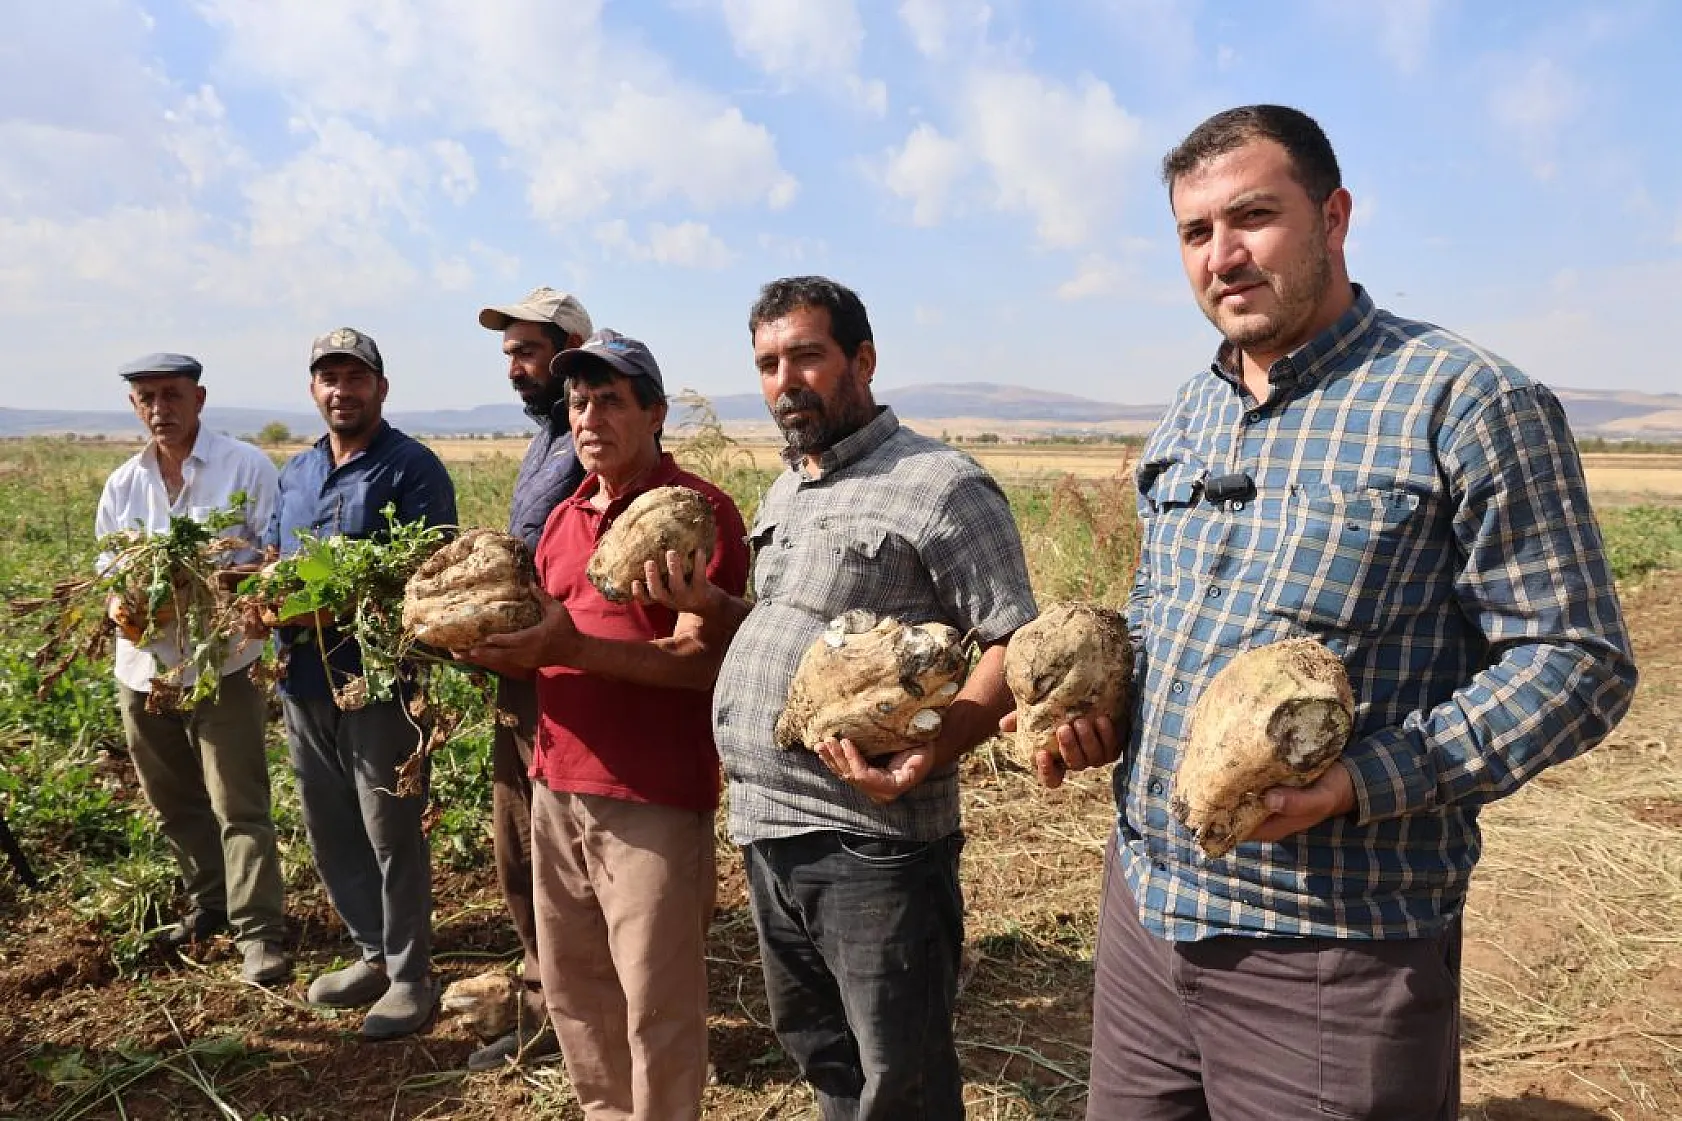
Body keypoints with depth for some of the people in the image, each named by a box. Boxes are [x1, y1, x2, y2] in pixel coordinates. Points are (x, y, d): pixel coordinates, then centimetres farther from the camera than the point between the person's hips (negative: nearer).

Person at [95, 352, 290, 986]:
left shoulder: (246, 467, -7)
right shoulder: (122, 484, 9)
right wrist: (124, 604, -11)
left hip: (222, 666, -6)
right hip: (143, 666, 6)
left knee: (239, 808, -4)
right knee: (174, 803, 19)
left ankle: (260, 932, 5)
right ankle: (208, 903, 37)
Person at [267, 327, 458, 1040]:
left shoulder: (412, 468, -8)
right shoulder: (295, 473, 16)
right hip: (303, 679, 8)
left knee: (391, 834, 2)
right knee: (329, 832, 17)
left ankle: (411, 976, 17)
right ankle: (373, 954, 34)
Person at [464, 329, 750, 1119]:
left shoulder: (698, 508, -10)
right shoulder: (564, 518, 13)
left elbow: (702, 660, -18)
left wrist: (567, 649, -26)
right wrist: (500, 645, -1)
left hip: (653, 798, -8)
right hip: (558, 787, 8)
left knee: (656, 1006, 3)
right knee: (572, 989, 20)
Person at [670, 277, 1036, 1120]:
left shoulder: (940, 485, -12)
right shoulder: (783, 492, 14)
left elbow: (1016, 645, -14)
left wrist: (931, 752, -29)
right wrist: (708, 603, 5)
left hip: (871, 838, -8)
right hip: (764, 827, 8)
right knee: (818, 1051, 24)